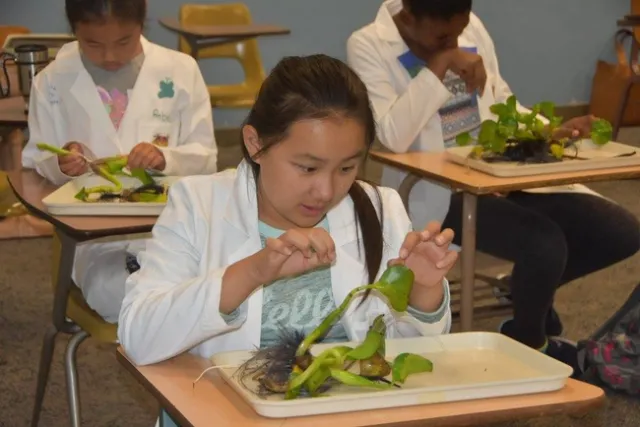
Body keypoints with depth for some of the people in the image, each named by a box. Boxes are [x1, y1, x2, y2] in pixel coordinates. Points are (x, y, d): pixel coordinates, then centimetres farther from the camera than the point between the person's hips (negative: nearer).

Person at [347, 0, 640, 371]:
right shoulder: (368, 46, -12)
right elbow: (393, 137, -25)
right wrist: (438, 68, -26)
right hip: (437, 193, -6)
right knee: (546, 244, -29)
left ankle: (530, 291, 22)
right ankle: (529, 342, 4)